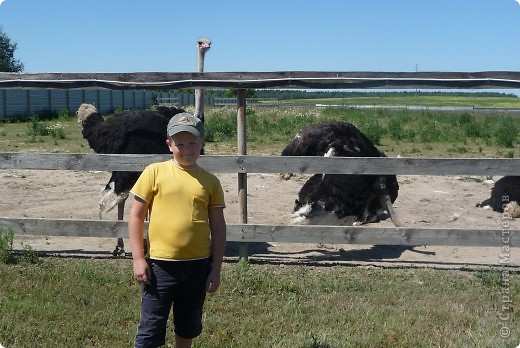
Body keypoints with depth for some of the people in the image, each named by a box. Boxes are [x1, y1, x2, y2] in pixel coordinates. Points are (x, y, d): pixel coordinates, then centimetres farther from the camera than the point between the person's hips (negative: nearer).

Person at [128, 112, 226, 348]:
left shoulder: (210, 181, 1)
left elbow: (218, 227, 4)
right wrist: (138, 258, -7)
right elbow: (136, 216, -2)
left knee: (189, 326, 19)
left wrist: (216, 269, 2)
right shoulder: (154, 172, -5)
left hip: (198, 266, 3)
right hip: (160, 264, -2)